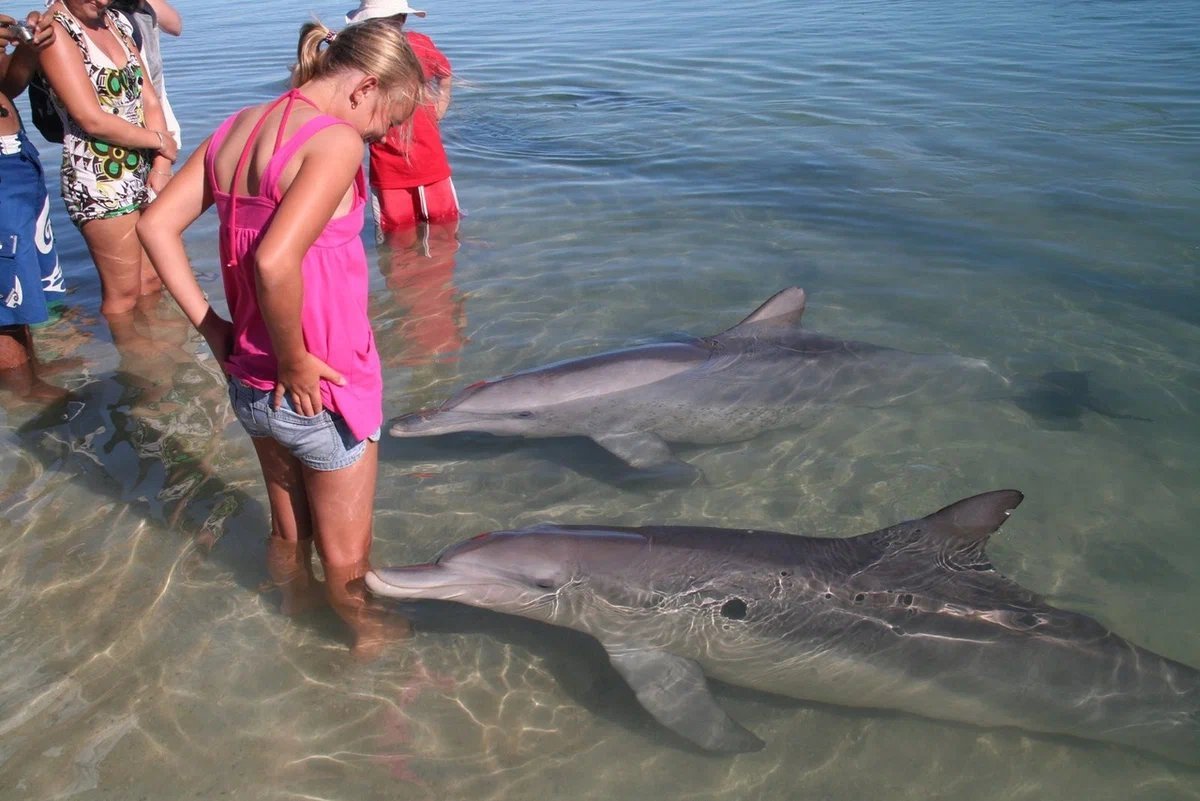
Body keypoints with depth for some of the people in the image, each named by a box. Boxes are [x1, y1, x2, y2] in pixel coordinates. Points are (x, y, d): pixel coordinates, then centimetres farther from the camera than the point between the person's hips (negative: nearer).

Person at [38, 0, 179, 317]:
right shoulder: (54, 30, -12)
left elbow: (149, 100, 7)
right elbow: (92, 120, -18)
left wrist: (161, 164, -6)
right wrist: (160, 141, -6)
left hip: (143, 171, 7)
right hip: (98, 181, -7)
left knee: (152, 283, 12)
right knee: (124, 296, 0)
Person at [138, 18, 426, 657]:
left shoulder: (238, 128, 5)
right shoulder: (336, 141, -20)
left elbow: (155, 225, 6)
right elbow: (275, 262, -33)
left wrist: (210, 325, 5)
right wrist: (294, 362, -19)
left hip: (250, 384, 8)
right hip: (321, 390, -7)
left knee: (288, 530, 30)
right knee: (345, 553, 17)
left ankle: (296, 607, 52)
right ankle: (367, 635, 39)